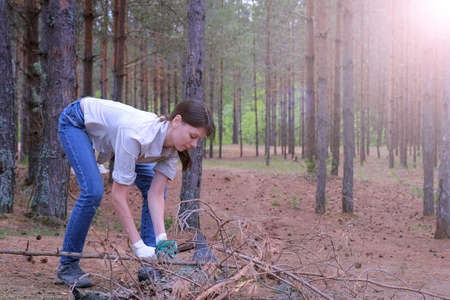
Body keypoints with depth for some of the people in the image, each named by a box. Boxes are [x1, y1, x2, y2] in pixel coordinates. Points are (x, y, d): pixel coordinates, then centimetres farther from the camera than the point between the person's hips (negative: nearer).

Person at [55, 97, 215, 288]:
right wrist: (138, 246, -36)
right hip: (76, 122, -7)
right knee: (93, 191, -26)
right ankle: (67, 266, -8)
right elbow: (118, 197, -37)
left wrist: (162, 238, -31)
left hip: (107, 128, 7)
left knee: (152, 186, -3)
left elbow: (156, 194, -19)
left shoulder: (173, 145, -21)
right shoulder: (136, 134, -42)